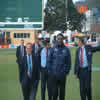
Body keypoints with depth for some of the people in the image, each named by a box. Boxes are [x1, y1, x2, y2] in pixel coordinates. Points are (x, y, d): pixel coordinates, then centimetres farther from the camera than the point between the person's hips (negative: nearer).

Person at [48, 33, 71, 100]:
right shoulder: (53, 49, 1)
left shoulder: (66, 49, 1)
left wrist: (66, 71, 0)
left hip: (62, 74, 1)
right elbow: (49, 61, 4)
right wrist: (50, 71, 0)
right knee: (54, 91, -2)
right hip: (54, 74, -1)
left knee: (62, 91, 8)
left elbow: (69, 62, 5)